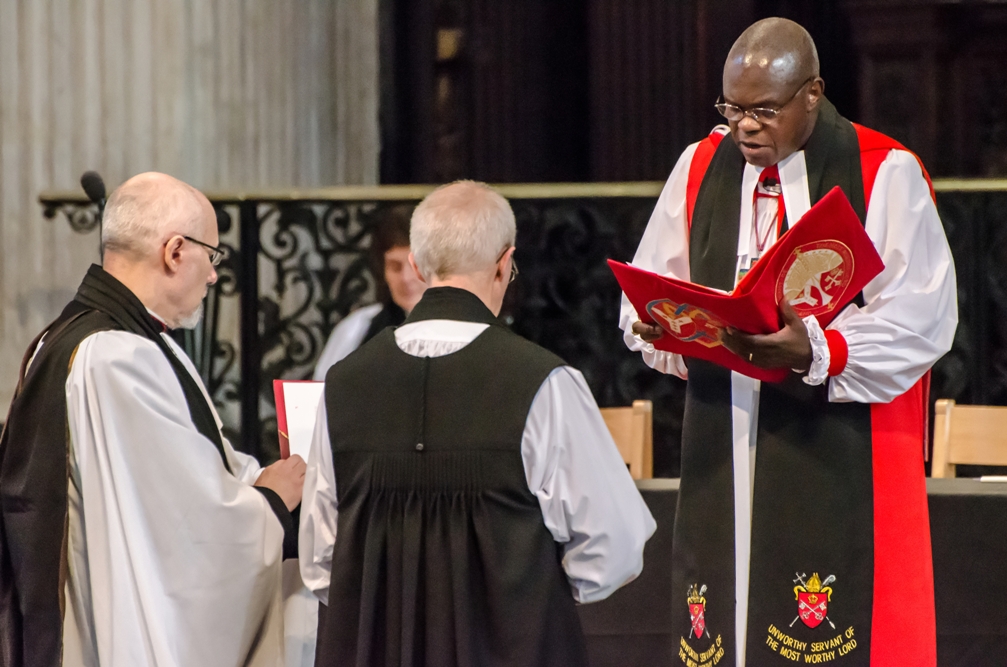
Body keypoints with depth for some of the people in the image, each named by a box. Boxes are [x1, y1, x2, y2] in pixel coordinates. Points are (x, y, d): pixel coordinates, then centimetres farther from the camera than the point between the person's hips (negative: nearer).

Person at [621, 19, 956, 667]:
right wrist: (659, 324, -10)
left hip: (842, 460, -4)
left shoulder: (886, 175, -3)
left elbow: (920, 319, -10)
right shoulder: (701, 167, 12)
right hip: (723, 452, 4)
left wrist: (817, 353, -25)